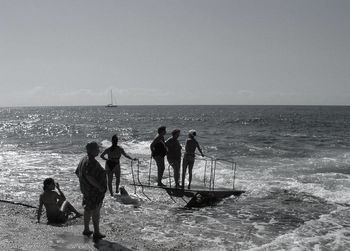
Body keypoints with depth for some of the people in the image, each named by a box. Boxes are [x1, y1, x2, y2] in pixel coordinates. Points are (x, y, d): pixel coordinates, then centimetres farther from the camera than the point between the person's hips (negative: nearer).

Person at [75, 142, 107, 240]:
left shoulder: (84, 160, 8)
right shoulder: (92, 162, -24)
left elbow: (77, 172, 14)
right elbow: (89, 176, -32)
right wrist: (99, 186, -26)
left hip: (86, 189, 10)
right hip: (94, 190, -10)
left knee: (88, 209, 19)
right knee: (95, 211, 0)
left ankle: (86, 230, 31)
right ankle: (96, 233, 7)